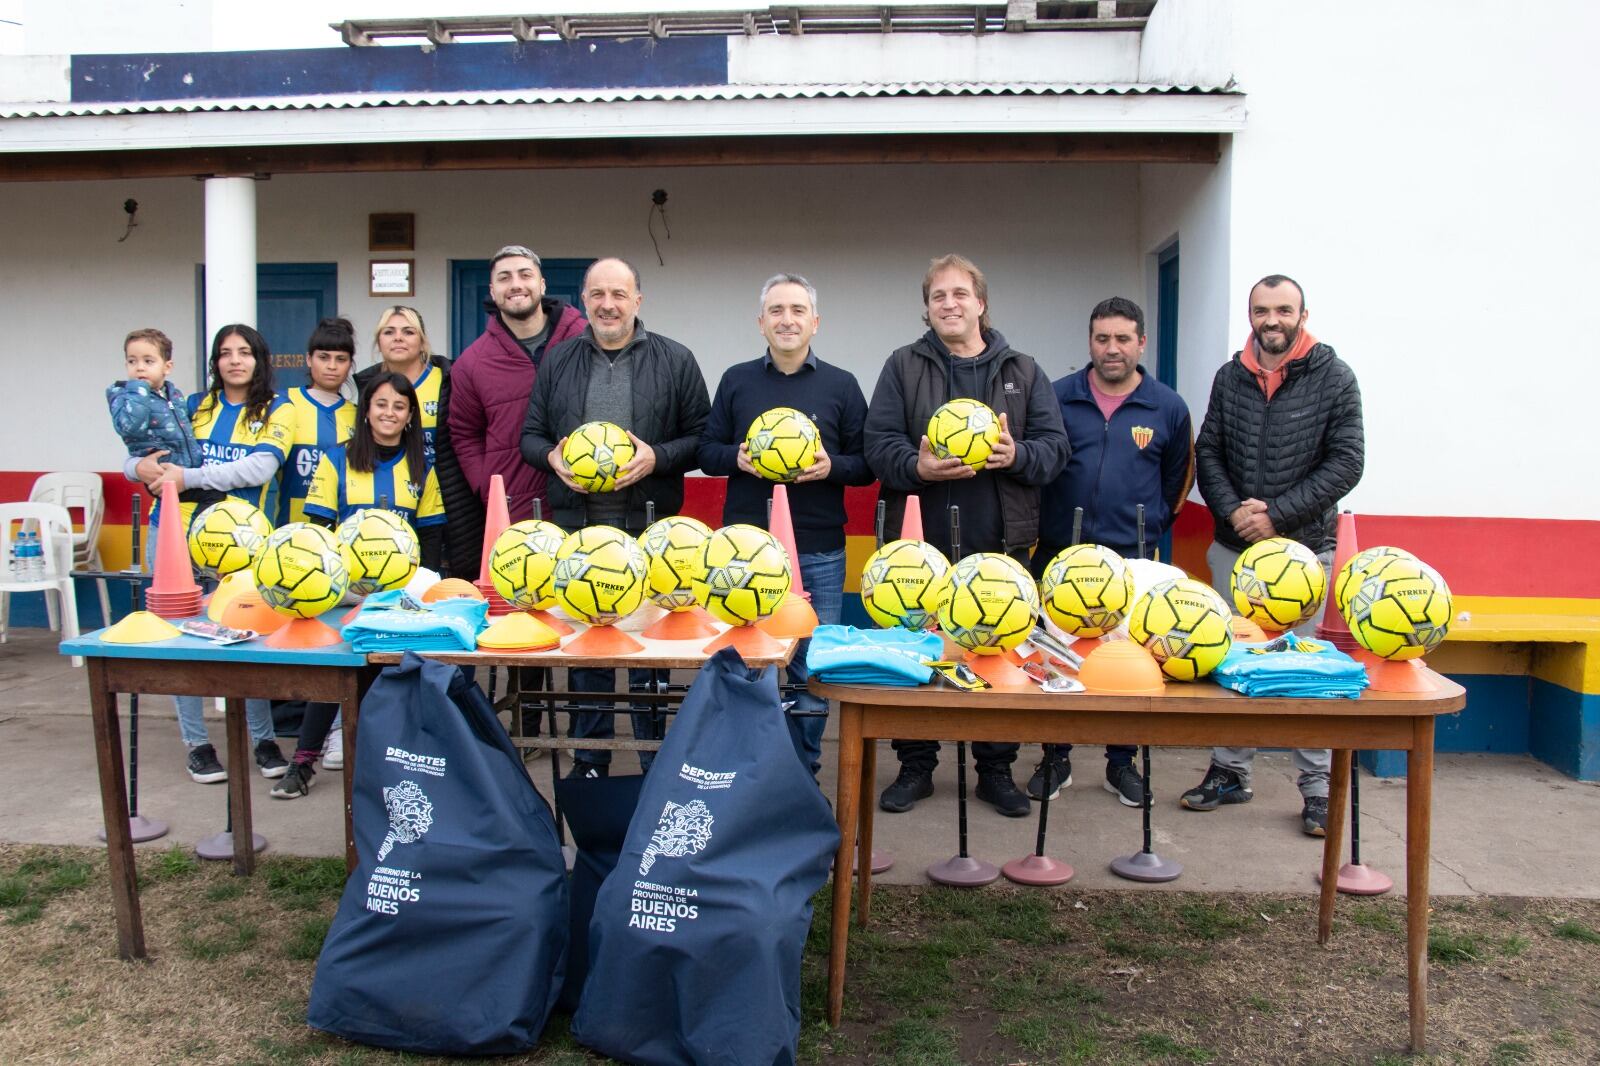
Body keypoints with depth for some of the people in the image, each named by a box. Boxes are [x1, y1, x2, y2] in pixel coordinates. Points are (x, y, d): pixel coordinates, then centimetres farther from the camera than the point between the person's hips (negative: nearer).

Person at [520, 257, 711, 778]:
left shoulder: (675, 360, 3)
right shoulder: (558, 360, 11)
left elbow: (701, 437, 2)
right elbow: (530, 435, 13)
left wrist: (657, 457, -15)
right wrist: (552, 456, -8)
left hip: (648, 530, -3)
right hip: (576, 528, 3)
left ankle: (656, 766, 17)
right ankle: (589, 763, 25)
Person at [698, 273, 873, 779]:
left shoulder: (841, 386, 6)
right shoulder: (736, 381, 9)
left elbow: (866, 466, 6)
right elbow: (706, 451, 10)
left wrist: (832, 466, -14)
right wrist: (736, 457, -10)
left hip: (819, 553, -1)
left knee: (813, 673, 6)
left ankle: (804, 771, 22)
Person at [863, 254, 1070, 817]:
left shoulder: (1022, 370, 11)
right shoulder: (903, 367, 7)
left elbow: (1054, 446, 6)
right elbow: (879, 443, -2)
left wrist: (1018, 456, -15)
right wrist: (917, 466, -21)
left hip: (1000, 543, 1)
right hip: (921, 540, -1)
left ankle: (996, 769, 22)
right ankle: (915, 766, 21)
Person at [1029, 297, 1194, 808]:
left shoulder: (1168, 408, 4)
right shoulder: (1058, 398, 2)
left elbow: (1178, 478, 14)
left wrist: (1149, 528, 9)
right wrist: (1042, 523, 5)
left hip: (1132, 559, 0)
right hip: (1060, 554, 0)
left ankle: (1122, 763, 23)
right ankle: (1055, 759, 20)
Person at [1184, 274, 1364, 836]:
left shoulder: (1333, 377, -2)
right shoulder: (1230, 378, 7)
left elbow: (1346, 461, -7)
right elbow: (1207, 453, 7)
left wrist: (1278, 514, -14)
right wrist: (1231, 510, -10)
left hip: (1304, 545, -3)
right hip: (1234, 546, 3)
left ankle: (1318, 789, 13)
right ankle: (1229, 773, 22)